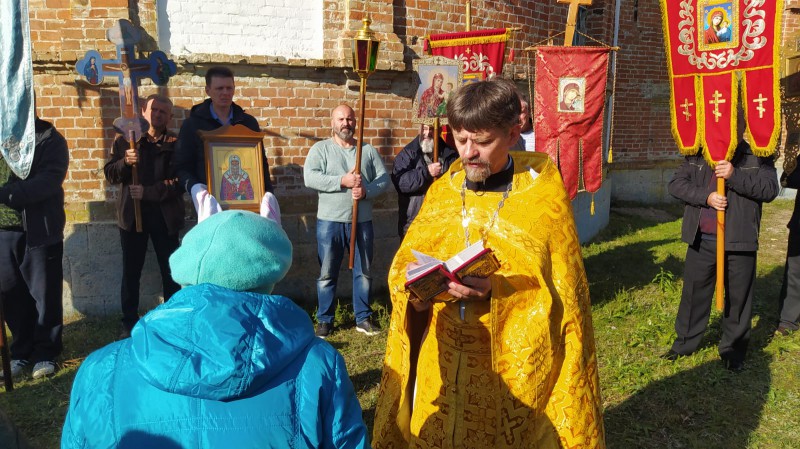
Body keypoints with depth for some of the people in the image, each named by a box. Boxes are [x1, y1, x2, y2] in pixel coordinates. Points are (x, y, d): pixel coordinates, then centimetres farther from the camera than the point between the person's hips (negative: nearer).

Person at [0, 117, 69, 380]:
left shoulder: (50, 139, -4)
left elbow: (48, 180, -18)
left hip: (39, 229, -4)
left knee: (45, 293, 4)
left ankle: (45, 353, 18)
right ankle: (22, 352, 24)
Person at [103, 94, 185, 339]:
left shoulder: (177, 143, 0)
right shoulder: (125, 139, 7)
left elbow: (180, 181, -10)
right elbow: (110, 174, 2)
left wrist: (147, 192, -18)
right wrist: (125, 162, -18)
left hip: (165, 215, -1)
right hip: (132, 214, 2)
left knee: (170, 271, 7)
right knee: (131, 272, 8)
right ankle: (129, 323, 19)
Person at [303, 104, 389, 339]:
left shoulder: (368, 150, 10)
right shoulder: (320, 148, 1)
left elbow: (384, 178, 3)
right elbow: (310, 177, -14)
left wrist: (366, 191, -15)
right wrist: (343, 181, -20)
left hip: (362, 221, 3)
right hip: (330, 221, -2)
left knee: (363, 272, 10)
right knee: (327, 274, 5)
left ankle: (363, 318, 22)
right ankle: (325, 320, 17)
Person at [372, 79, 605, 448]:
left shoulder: (543, 196, -9)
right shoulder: (441, 192, 4)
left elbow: (561, 291, -10)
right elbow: (403, 265, 5)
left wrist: (497, 290, -25)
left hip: (514, 369, -3)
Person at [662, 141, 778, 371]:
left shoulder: (757, 156, 0)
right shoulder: (696, 155, 5)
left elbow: (770, 189, -10)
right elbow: (676, 184, -2)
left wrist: (735, 176, -23)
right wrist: (706, 196, -18)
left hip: (740, 242, -2)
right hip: (701, 240, 2)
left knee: (738, 298, 9)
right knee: (693, 292, 13)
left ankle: (733, 351, 26)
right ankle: (684, 343, 28)